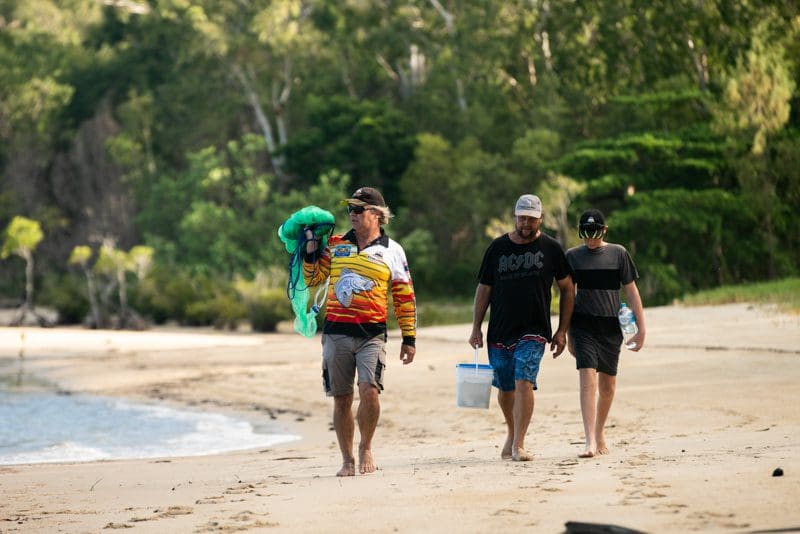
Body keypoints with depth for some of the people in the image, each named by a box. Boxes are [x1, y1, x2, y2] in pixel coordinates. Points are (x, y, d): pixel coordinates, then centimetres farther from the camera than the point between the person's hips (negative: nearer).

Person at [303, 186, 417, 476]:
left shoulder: (391, 250, 7)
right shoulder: (335, 245, 12)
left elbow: (405, 297, 8)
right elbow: (313, 278, 12)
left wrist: (409, 338, 4)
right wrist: (311, 248, 0)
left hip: (372, 334, -2)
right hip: (336, 331, 2)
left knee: (369, 390, -19)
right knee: (341, 398, 4)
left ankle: (366, 448, 3)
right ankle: (347, 460, 16)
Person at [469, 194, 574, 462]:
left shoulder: (551, 248, 1)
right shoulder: (497, 248, 6)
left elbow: (567, 289, 7)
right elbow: (483, 289, 11)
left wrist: (562, 331, 2)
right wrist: (476, 328, 5)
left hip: (533, 332, -3)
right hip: (499, 332, 3)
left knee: (523, 382, -19)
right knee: (505, 389, 11)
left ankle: (518, 445, -18)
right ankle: (512, 435, 34)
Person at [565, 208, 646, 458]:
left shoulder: (618, 253, 3)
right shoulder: (572, 256, 4)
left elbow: (631, 290, 6)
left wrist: (641, 328, 1)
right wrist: (568, 334, 9)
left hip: (611, 327, 1)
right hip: (583, 324, -1)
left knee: (608, 384, 10)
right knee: (588, 380, -16)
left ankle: (600, 432, 30)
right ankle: (590, 441, -22)